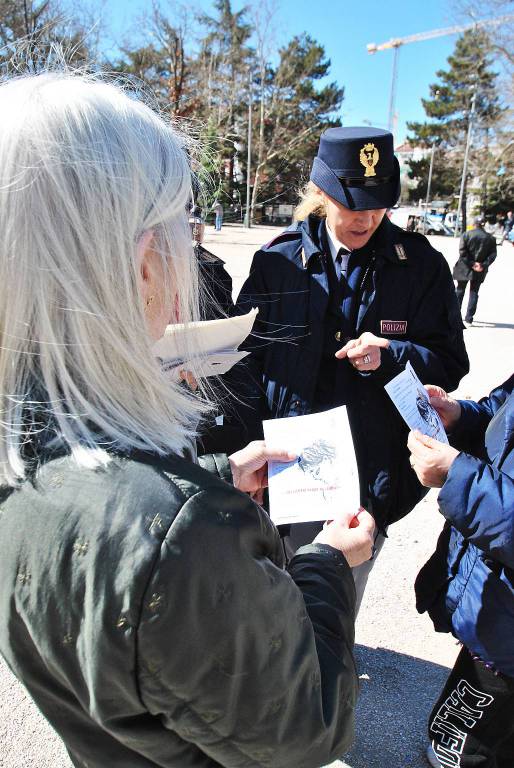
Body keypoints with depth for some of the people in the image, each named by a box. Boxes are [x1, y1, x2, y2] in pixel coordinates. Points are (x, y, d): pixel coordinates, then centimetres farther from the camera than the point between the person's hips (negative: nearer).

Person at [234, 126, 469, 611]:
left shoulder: (420, 265, -2)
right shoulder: (277, 261, -2)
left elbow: (450, 363, 2)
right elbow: (246, 362, 0)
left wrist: (392, 356, -20)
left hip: (371, 475, 0)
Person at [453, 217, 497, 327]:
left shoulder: (466, 235, -6)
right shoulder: (490, 238, 2)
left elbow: (462, 251, -14)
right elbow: (493, 255, -5)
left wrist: (471, 264, -12)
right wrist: (483, 265, -10)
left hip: (465, 268, -1)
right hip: (480, 272, 2)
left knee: (460, 291, 14)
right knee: (474, 293, 9)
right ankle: (469, 319, 6)